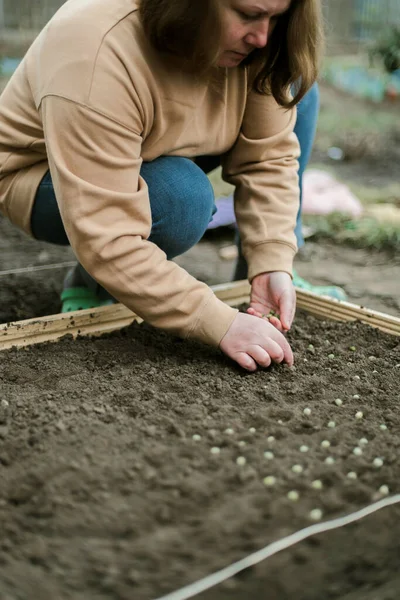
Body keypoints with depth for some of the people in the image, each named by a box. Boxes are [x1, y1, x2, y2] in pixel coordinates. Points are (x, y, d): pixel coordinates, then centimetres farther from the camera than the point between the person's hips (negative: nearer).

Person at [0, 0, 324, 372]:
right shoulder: (98, 58, -38)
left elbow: (268, 157, -16)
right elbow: (105, 237, -40)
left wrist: (273, 267, -28)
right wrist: (220, 324, -41)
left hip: (153, 159, 7)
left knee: (291, 99, -7)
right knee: (179, 200, -37)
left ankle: (253, 285, -3)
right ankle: (92, 282, -6)